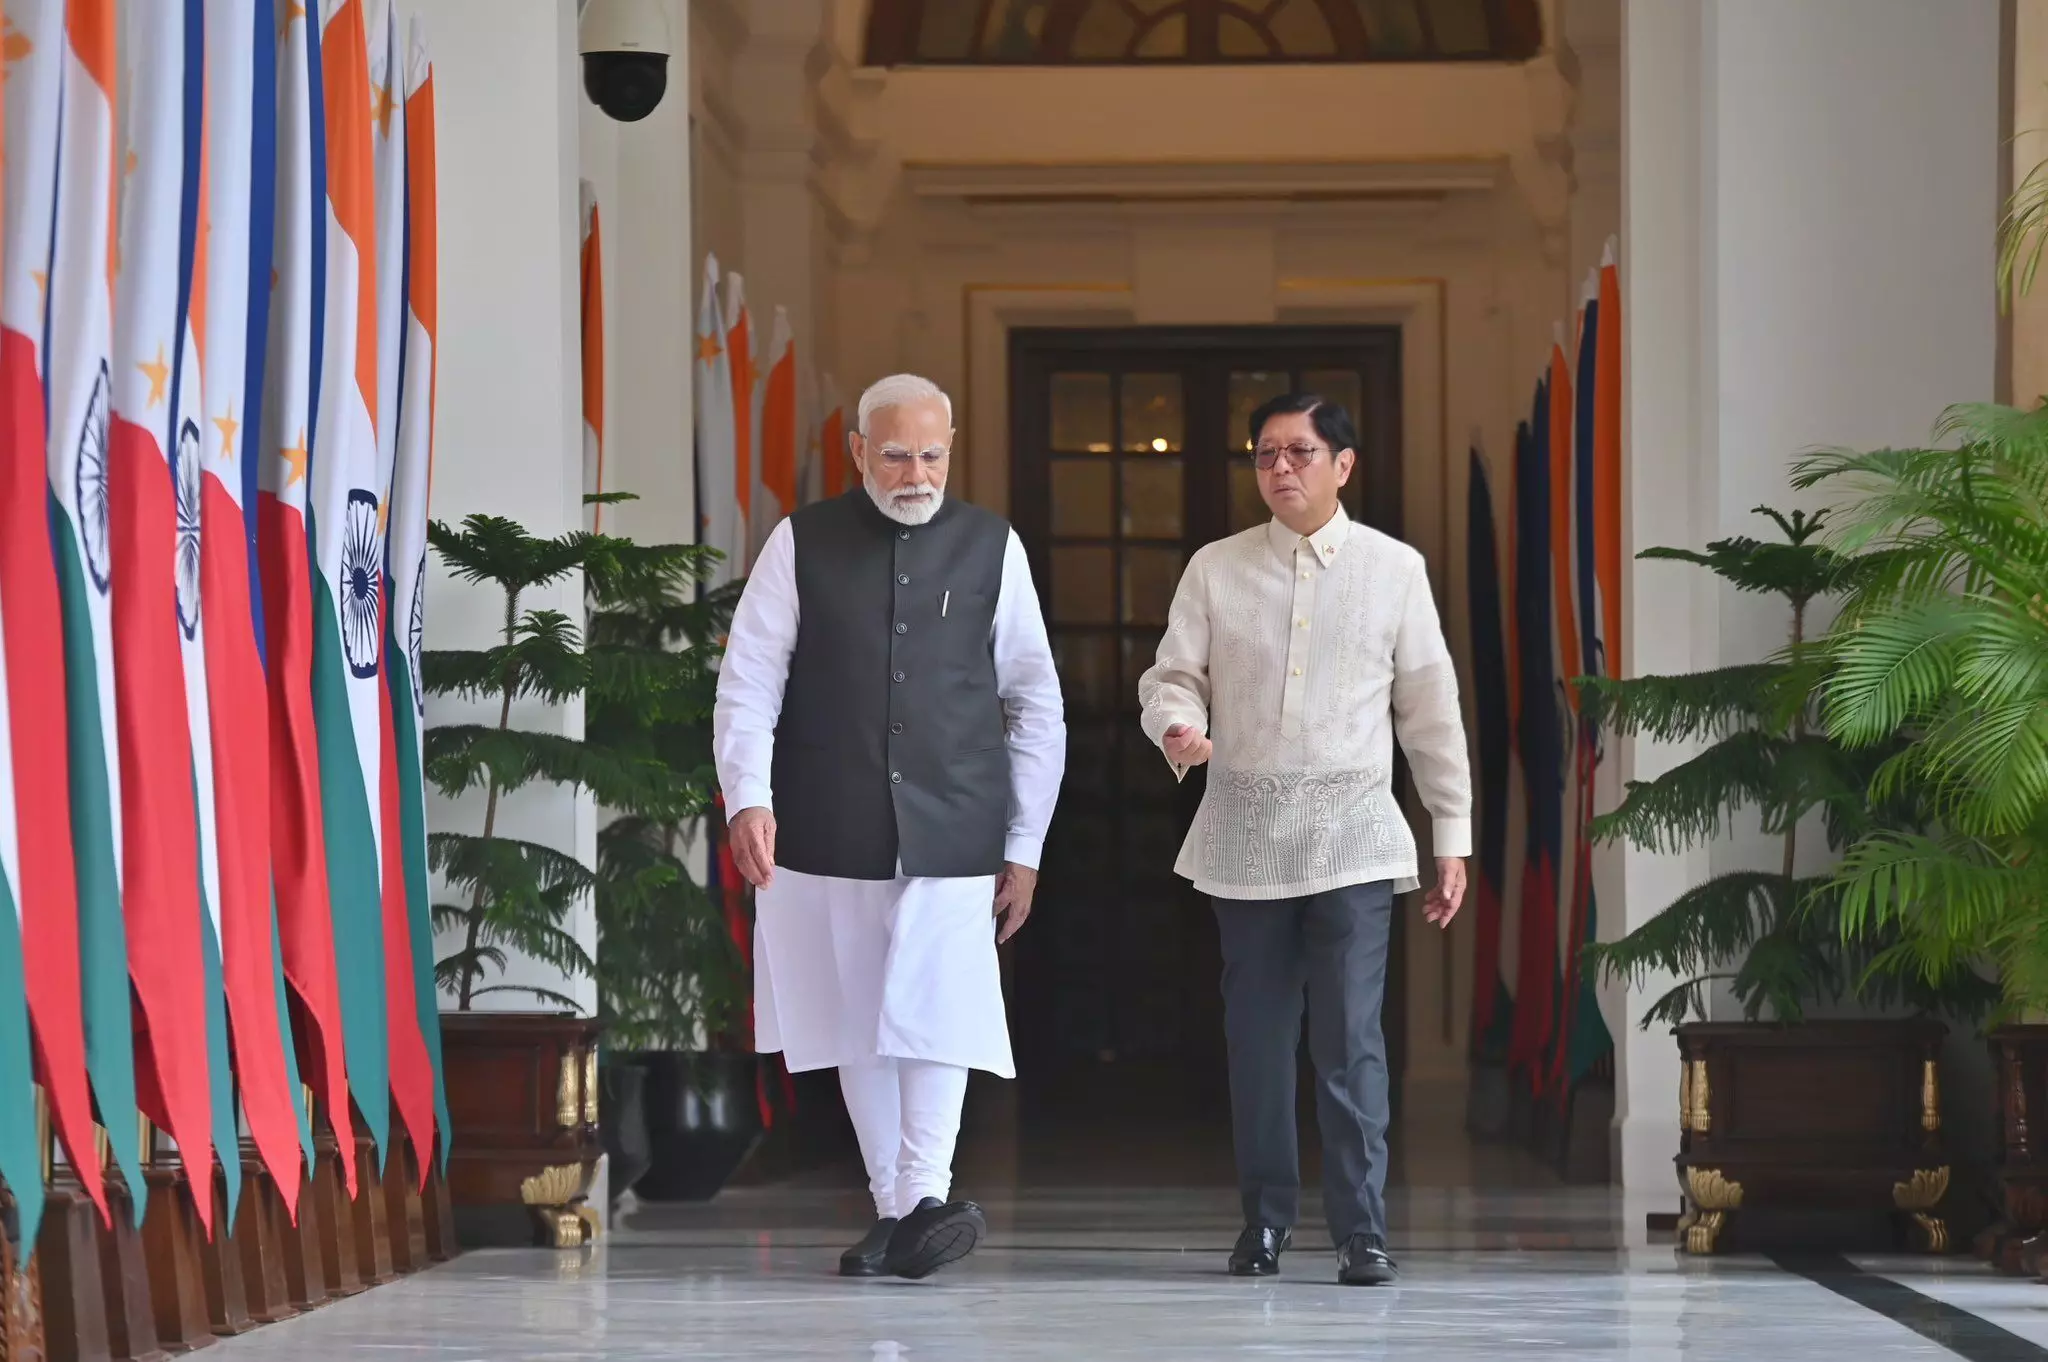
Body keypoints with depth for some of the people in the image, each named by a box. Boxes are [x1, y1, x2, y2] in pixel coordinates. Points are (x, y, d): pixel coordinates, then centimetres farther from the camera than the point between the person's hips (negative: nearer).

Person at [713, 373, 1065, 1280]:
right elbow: (748, 681, 2)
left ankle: (924, 1204, -20)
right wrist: (748, 797, -13)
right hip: (828, 839, 1)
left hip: (951, 840, -1)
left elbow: (1036, 703, 11)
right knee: (857, 1030, 6)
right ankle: (891, 1209, 15)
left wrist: (1025, 846, 8)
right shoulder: (802, 545, 5)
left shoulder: (991, 549, 7)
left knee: (937, 1018, -15)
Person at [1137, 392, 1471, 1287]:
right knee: (1256, 1038, 7)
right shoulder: (1216, 569, 6)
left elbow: (1431, 709, 6)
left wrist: (1453, 834, 5)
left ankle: (1362, 1232, -5)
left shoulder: (1394, 569, 5)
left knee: (1350, 1039, -9)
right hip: (1244, 836, 2)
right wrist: (1176, 725, -20)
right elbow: (1172, 674, 4)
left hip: (1350, 835, -2)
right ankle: (1265, 1219, 19)